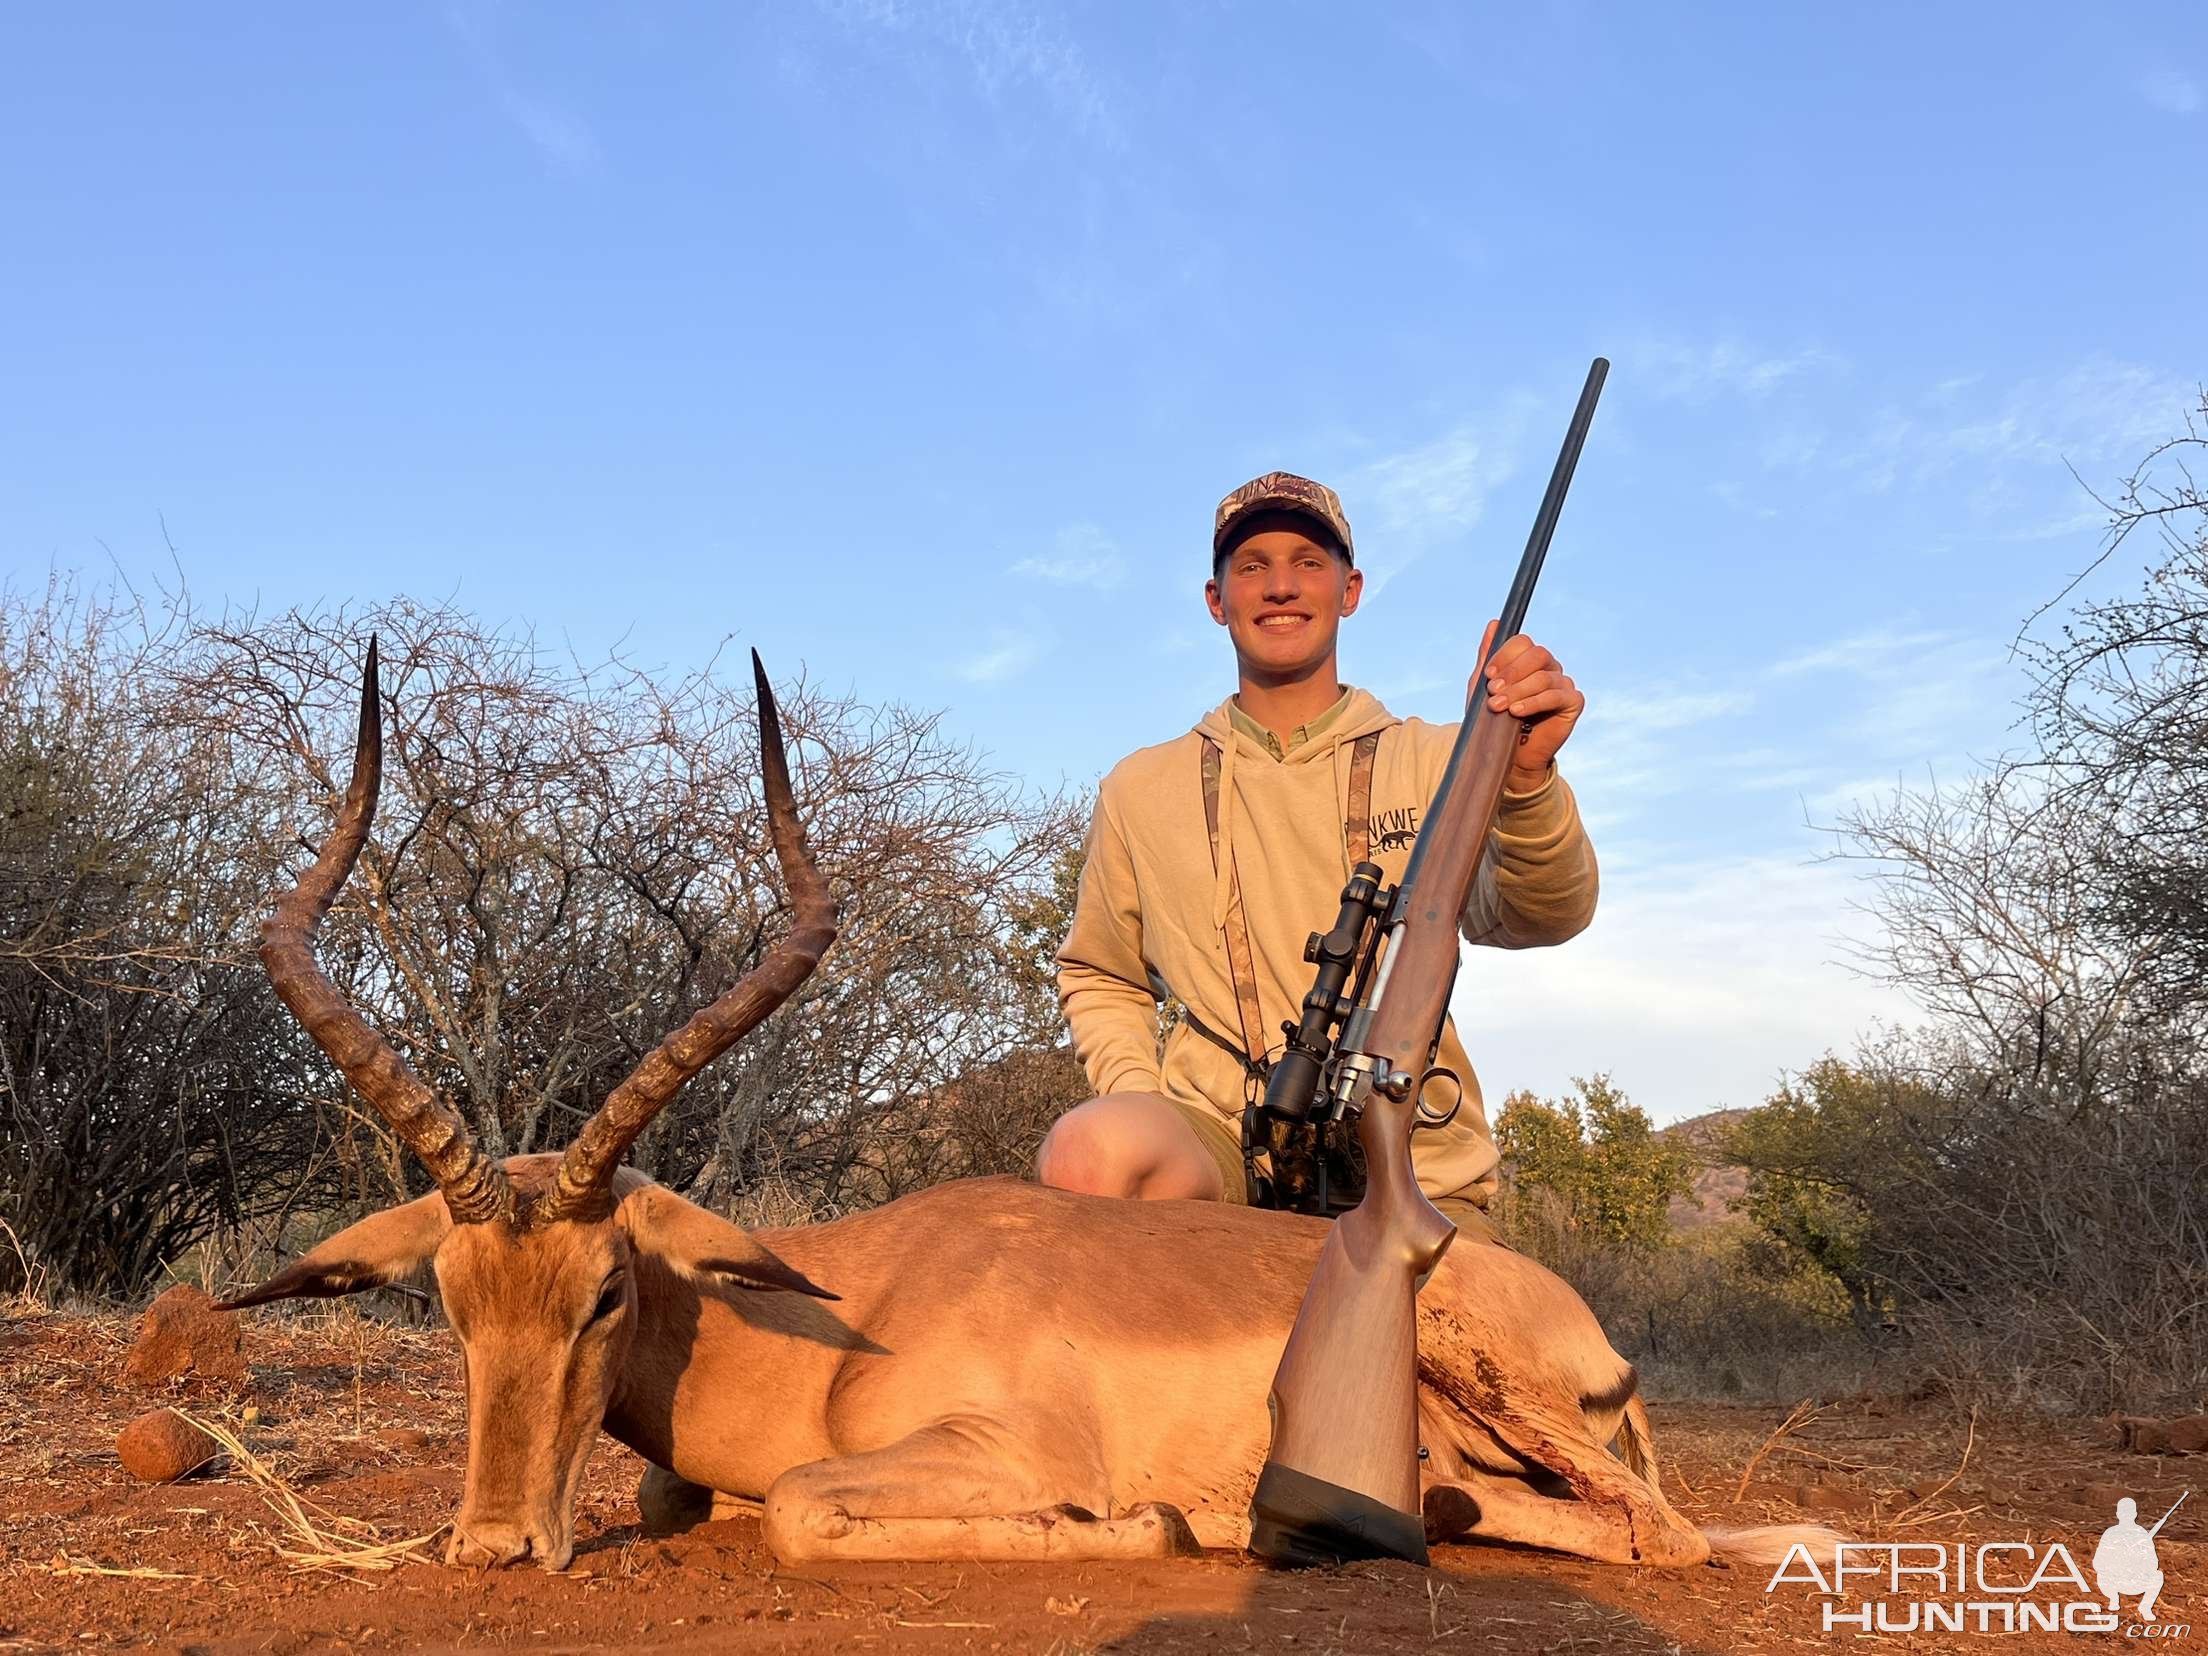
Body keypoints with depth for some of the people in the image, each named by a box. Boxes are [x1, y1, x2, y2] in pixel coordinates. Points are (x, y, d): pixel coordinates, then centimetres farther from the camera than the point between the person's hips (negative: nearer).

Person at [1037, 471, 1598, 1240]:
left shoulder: (1435, 764, 8)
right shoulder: (1140, 789, 13)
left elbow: (1535, 919, -9)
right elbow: (1099, 977, 22)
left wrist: (1525, 778, -31)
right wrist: (1143, 1106, 1)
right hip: (1213, 1142, 1)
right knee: (1089, 1150, -31)